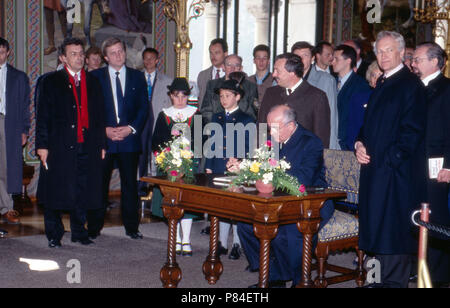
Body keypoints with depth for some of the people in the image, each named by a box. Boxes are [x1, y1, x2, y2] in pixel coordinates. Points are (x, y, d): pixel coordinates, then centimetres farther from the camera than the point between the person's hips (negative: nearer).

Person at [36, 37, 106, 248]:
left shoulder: (93, 83, 14)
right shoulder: (50, 82, 4)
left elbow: (99, 116, 16)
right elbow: (43, 115, -1)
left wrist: (101, 144, 10)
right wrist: (42, 145, -8)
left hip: (87, 147, 3)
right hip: (59, 147, -3)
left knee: (83, 192, 7)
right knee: (56, 191, 2)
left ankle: (79, 232, 20)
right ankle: (54, 235, 15)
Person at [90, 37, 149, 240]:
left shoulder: (137, 77, 9)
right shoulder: (95, 77, 5)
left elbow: (144, 108, 6)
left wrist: (131, 128, -9)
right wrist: (104, 130, -10)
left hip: (130, 138, 1)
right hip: (102, 139, -1)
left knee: (130, 184, 5)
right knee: (99, 184, 3)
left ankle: (131, 227, 15)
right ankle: (94, 228, 13)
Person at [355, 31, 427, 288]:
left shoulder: (411, 85, -9)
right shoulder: (382, 84, 17)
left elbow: (412, 131, -15)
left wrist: (389, 159, -18)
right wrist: (360, 144, 4)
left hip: (397, 169, -8)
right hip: (375, 167, 9)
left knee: (394, 226, -3)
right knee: (378, 225, 12)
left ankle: (395, 281, 5)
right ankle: (387, 277, 22)